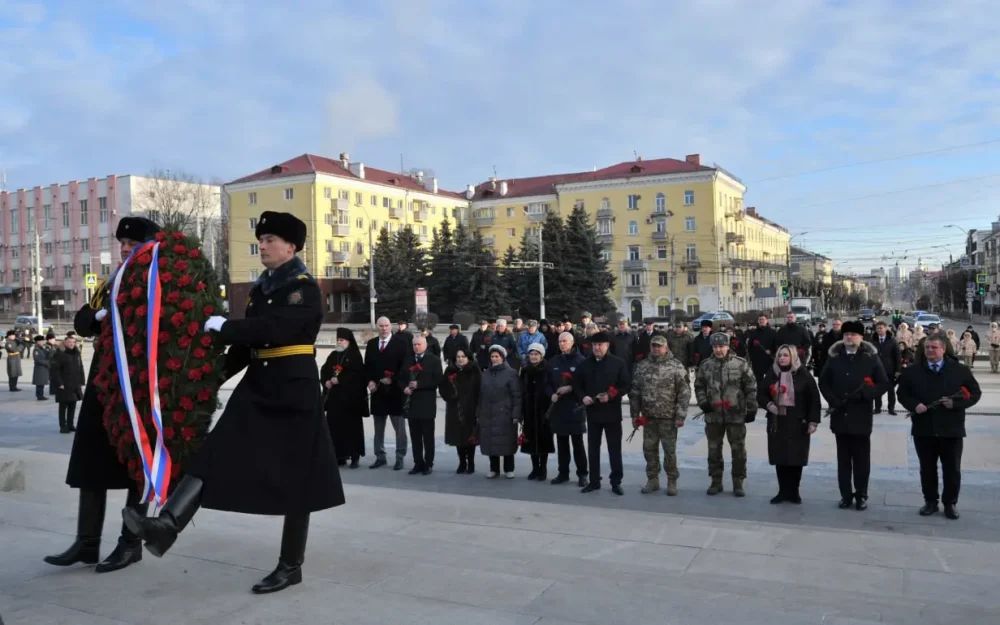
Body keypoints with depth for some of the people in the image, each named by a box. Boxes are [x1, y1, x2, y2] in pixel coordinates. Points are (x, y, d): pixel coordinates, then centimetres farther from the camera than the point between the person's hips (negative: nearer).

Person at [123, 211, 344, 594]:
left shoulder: (305, 289, -10)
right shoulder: (261, 288, 13)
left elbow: (274, 329, -25)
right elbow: (248, 344, 16)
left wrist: (223, 327, -18)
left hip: (294, 393, -7)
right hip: (256, 388, 7)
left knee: (294, 480, 2)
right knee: (213, 456, -8)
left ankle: (291, 566, 13)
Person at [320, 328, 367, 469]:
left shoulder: (355, 355, -2)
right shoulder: (333, 355, 15)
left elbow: (358, 374, -12)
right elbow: (324, 370, 12)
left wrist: (340, 380, -16)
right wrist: (326, 381, -8)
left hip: (351, 397, -5)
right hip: (334, 396, 5)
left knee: (351, 426, -2)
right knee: (335, 426, 2)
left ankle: (355, 456, 3)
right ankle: (339, 456, 10)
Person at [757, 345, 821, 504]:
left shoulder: (804, 375, -5)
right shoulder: (772, 374, 4)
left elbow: (814, 399, -4)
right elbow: (760, 394, 11)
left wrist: (813, 421, -8)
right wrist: (768, 404, -10)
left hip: (798, 423, -3)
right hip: (776, 423, 3)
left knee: (796, 458, 3)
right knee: (779, 458, 5)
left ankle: (793, 492, 16)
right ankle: (783, 491, 16)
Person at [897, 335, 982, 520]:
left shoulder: (960, 370, 1)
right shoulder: (912, 372, 5)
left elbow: (975, 393, 1)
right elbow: (902, 394, 8)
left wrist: (956, 403, -14)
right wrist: (914, 405, -11)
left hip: (951, 429, -1)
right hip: (923, 429, 1)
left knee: (952, 469, 6)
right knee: (927, 468, 8)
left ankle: (950, 503, 19)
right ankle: (930, 502, 20)